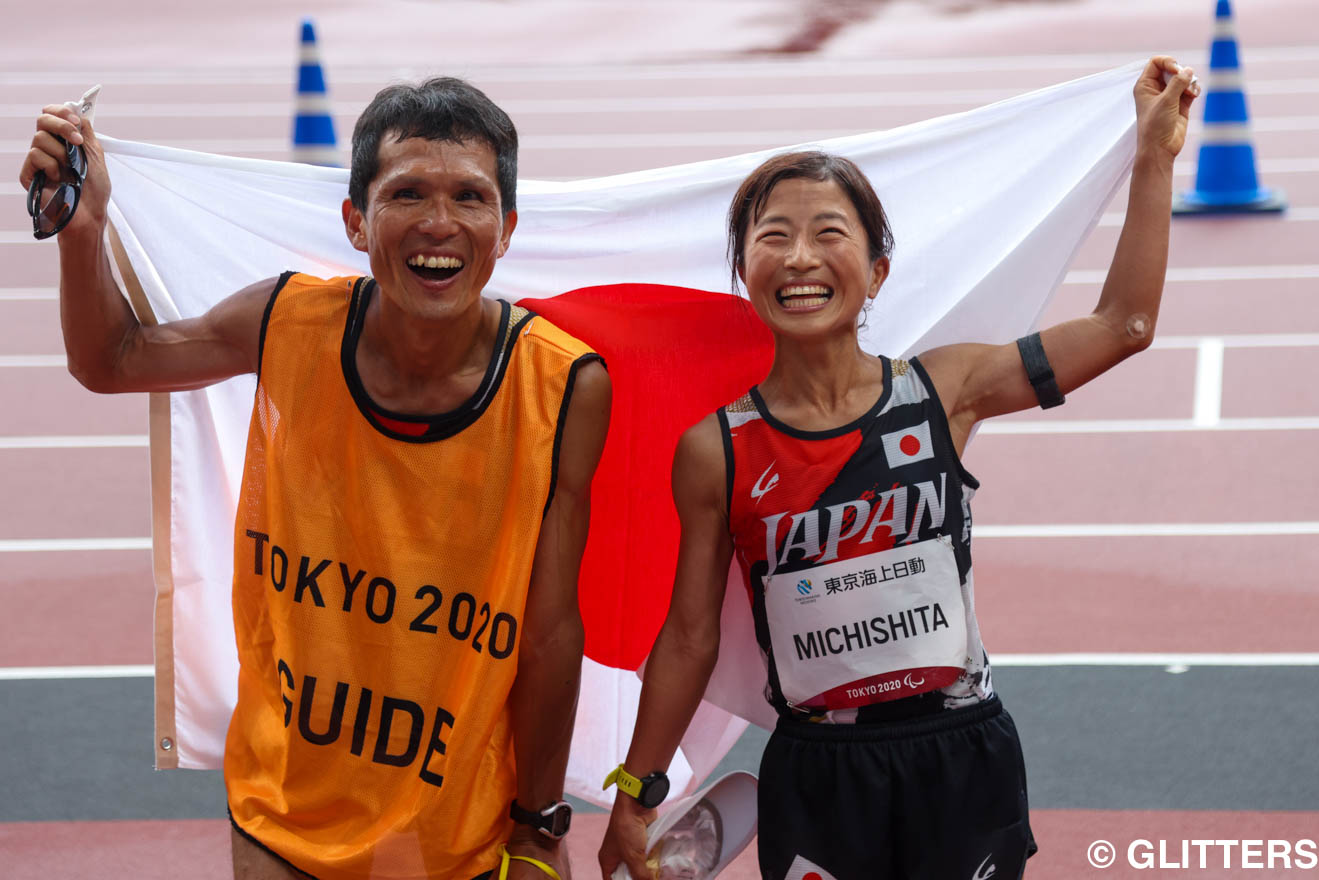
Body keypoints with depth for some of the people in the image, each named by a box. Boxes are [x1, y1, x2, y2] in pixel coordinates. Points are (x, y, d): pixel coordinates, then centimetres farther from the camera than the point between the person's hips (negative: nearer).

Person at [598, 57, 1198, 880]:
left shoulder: (941, 391, -3)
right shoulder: (716, 448, -5)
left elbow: (1122, 324, 0)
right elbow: (690, 635, 3)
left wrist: (1155, 155, -1)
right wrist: (636, 795, 7)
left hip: (962, 759, 1)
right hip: (817, 777, -1)